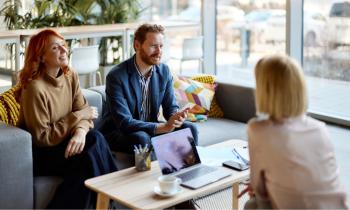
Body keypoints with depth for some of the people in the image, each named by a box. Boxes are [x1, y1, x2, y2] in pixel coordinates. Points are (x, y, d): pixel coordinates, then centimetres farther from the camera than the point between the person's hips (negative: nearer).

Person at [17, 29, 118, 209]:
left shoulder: (70, 76, 0)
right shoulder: (35, 88, -22)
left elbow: (83, 112, -5)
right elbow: (42, 138, -19)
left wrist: (80, 132, -28)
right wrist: (78, 116, -17)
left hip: (61, 141, 6)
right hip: (40, 154, -6)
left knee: (95, 138, -22)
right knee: (87, 158, -27)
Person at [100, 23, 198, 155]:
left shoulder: (164, 71, -2)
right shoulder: (116, 76, -22)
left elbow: (171, 107, 1)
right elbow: (124, 122, -27)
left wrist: (176, 116, -25)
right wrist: (163, 127, -36)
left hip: (149, 128, 6)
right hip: (118, 132, -5)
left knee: (189, 128, -12)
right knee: (142, 138, -36)